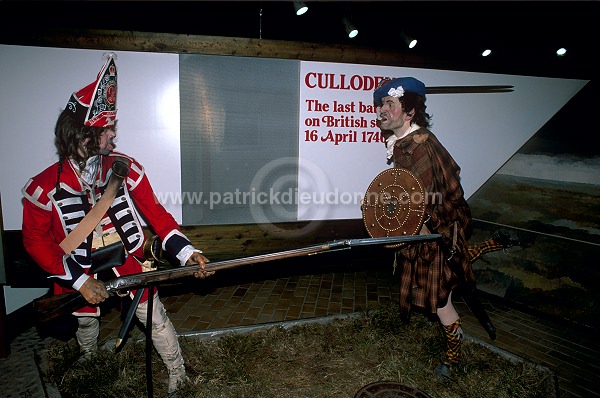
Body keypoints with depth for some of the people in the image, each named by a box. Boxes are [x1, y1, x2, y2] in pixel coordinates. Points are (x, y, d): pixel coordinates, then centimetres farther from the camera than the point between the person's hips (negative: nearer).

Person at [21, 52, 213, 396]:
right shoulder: (44, 187, -20)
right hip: (80, 272, 0)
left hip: (128, 260, 0)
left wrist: (186, 251, -22)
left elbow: (155, 212, -12)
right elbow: (36, 240, -11)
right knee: (86, 325, 23)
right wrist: (79, 280, -17)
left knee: (156, 319, 4)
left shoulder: (126, 168, -16)